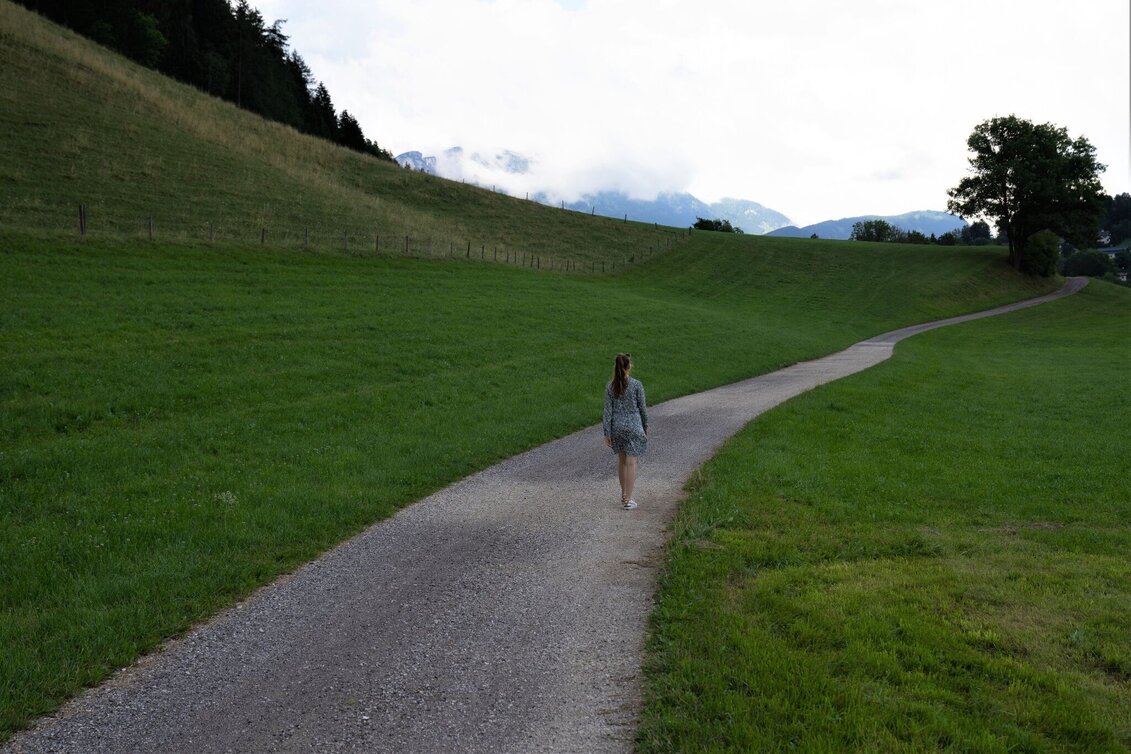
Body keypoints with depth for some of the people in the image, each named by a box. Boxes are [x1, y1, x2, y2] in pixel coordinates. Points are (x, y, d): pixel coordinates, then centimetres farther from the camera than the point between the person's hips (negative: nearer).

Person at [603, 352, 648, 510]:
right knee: (631, 463, 1)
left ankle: (624, 494, 28)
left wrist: (607, 433, 1)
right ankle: (628, 499, 2)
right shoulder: (636, 385, -10)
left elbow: (608, 410, -2)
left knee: (621, 460, 18)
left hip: (617, 427, 3)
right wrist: (645, 427, 10)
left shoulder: (610, 386, -3)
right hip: (633, 427, -3)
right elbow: (642, 408, -4)